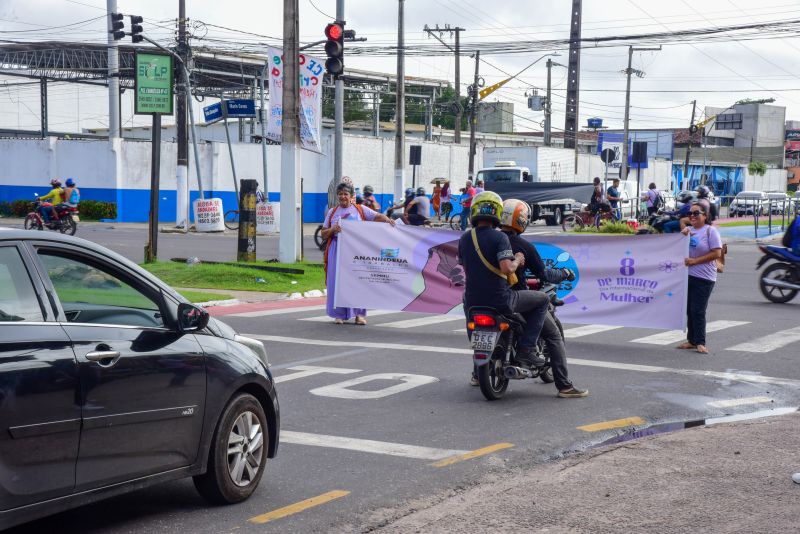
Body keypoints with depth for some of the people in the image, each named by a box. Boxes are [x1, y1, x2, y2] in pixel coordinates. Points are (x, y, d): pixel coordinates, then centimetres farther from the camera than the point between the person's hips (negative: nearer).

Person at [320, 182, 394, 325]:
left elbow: (377, 216, -2)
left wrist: (387, 219, -23)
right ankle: (339, 314, 5)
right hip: (337, 250, 1)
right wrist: (333, 229, -9)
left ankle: (359, 314, 5)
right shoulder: (332, 212, 11)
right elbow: (324, 235, 11)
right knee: (338, 281, -2)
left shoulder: (360, 210, 7)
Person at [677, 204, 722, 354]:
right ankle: (691, 340, 18)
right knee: (689, 310, 9)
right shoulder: (688, 230, 13)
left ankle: (700, 343, -2)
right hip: (687, 275, 6)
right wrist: (682, 234, -8)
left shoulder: (710, 231, -6)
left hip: (703, 278, -6)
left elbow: (717, 253, -13)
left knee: (698, 311, -7)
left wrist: (695, 261, -17)